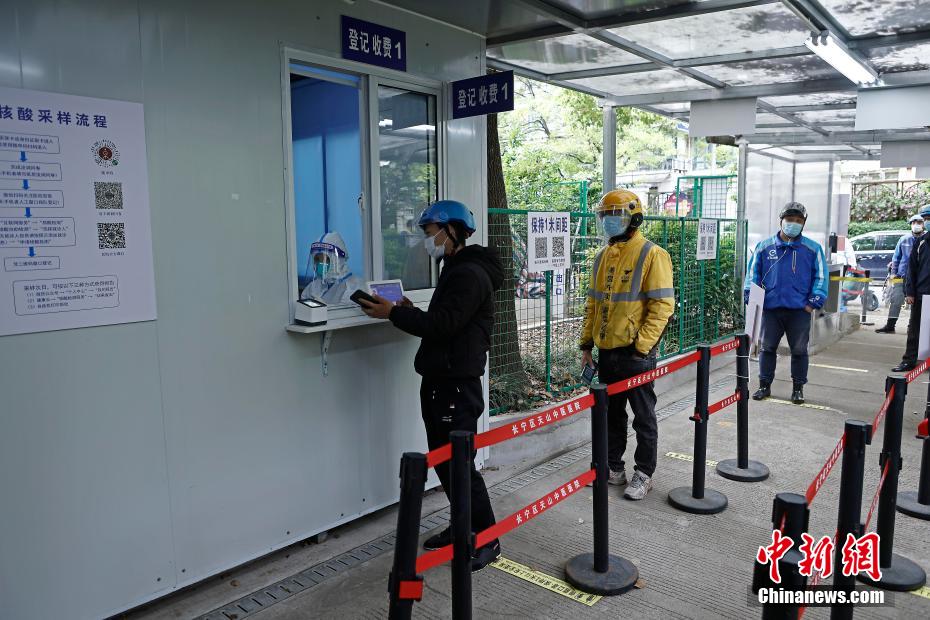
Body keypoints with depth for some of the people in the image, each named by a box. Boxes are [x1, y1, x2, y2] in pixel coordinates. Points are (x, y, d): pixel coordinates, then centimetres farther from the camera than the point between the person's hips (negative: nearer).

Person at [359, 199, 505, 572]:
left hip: (457, 384, -10)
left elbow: (444, 324, -24)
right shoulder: (455, 270, 19)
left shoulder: (470, 274, -15)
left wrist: (395, 313, -16)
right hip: (439, 381, 10)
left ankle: (487, 539, 10)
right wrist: (411, 313, 5)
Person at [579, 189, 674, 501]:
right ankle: (614, 467, 30)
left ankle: (643, 474, 19)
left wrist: (640, 345, -19)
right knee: (611, 413, 16)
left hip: (635, 353, -7)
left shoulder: (651, 255, -9)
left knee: (643, 417, 6)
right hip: (606, 351, 7)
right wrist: (586, 343, 13)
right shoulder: (603, 257, 12)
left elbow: (662, 305, -14)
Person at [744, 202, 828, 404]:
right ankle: (764, 385, 20)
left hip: (800, 310, -1)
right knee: (767, 347, 9)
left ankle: (798, 388, 21)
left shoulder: (812, 249, 2)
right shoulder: (764, 246, 4)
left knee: (799, 350, 8)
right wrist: (751, 297, -1)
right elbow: (753, 273, 8)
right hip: (771, 308, 1)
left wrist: (814, 302, -4)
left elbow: (821, 276, 3)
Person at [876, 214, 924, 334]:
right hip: (902, 276, 2)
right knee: (896, 301, 0)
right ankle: (890, 326, 6)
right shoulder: (904, 240, 7)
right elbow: (896, 258, 12)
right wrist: (893, 272, 7)